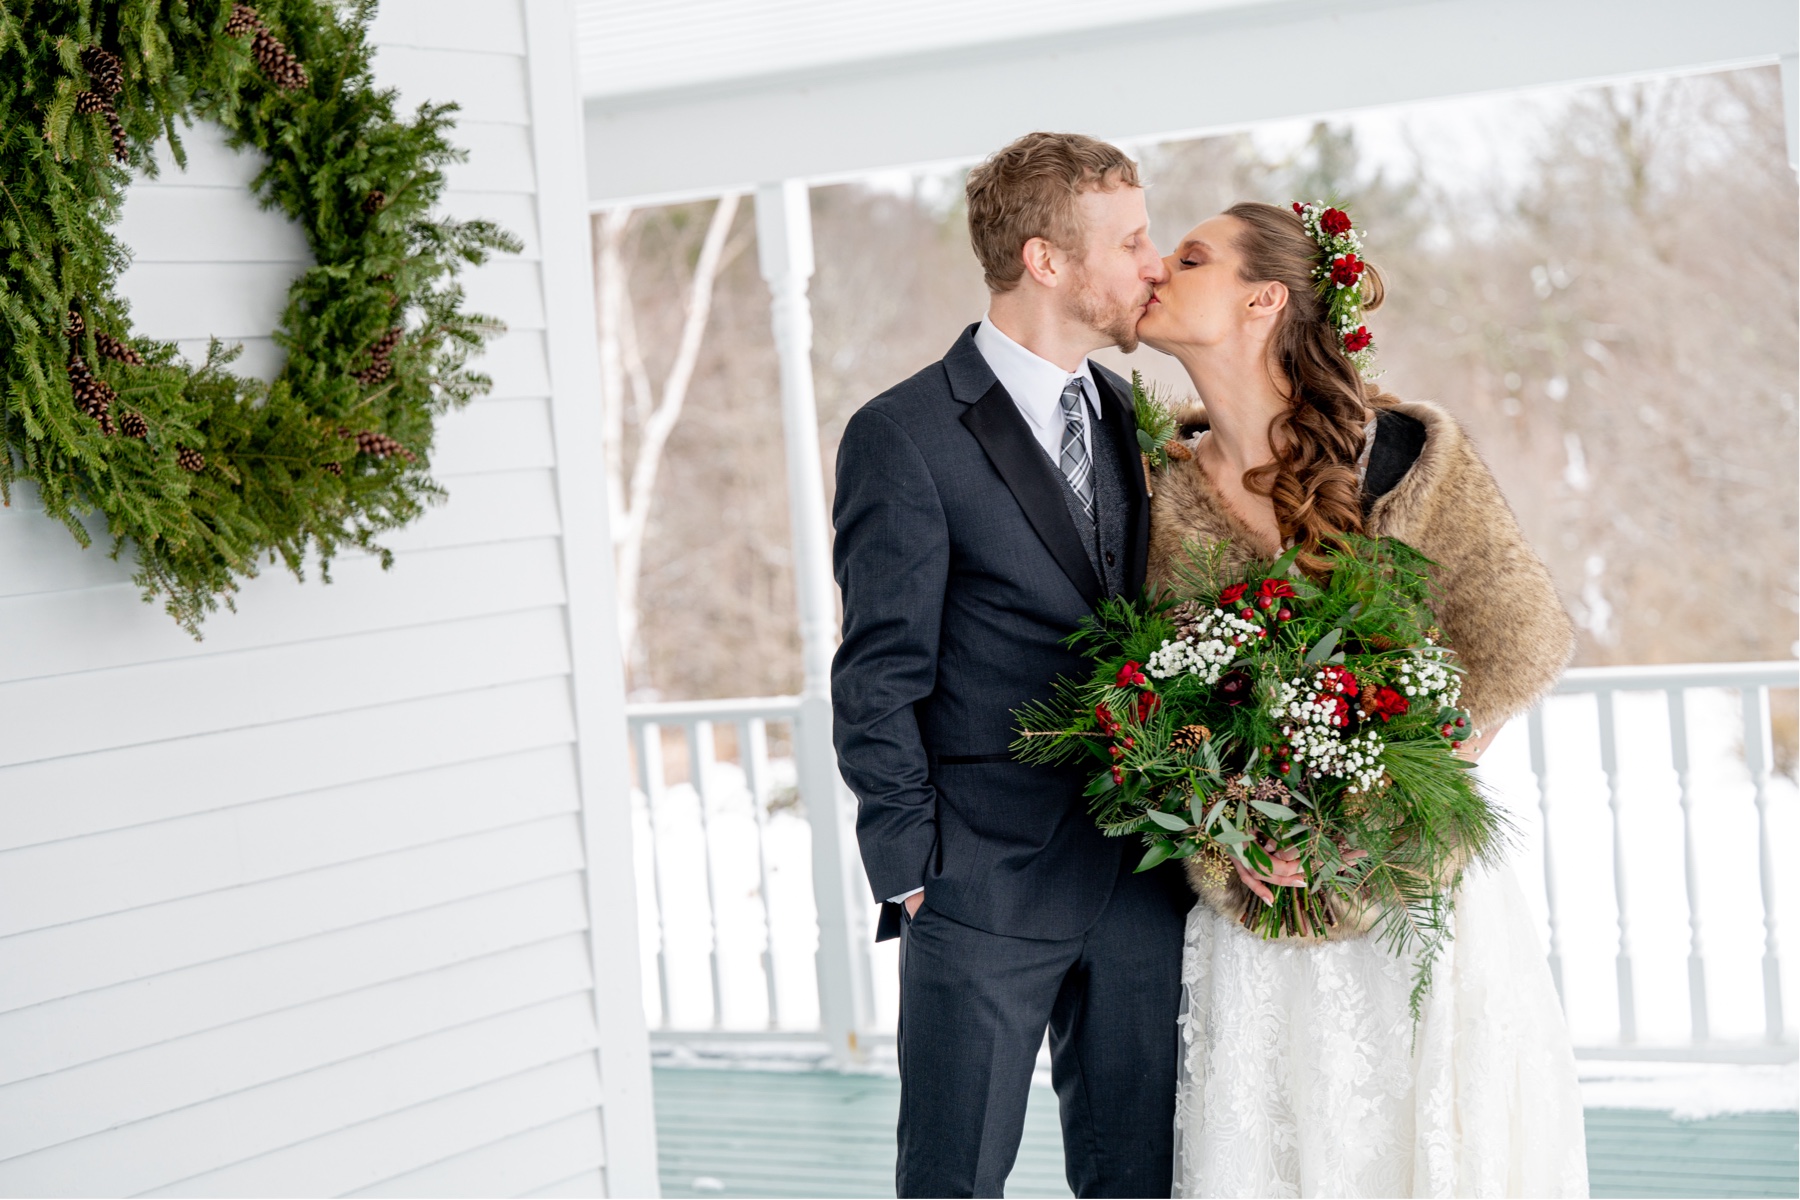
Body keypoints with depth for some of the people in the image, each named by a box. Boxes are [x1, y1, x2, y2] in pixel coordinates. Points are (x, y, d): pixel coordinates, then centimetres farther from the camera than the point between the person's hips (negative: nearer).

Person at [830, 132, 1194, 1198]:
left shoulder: (1129, 416, 11)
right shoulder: (906, 437, -10)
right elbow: (878, 685, -8)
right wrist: (913, 873, -9)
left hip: (1139, 880, 6)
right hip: (986, 888, -6)